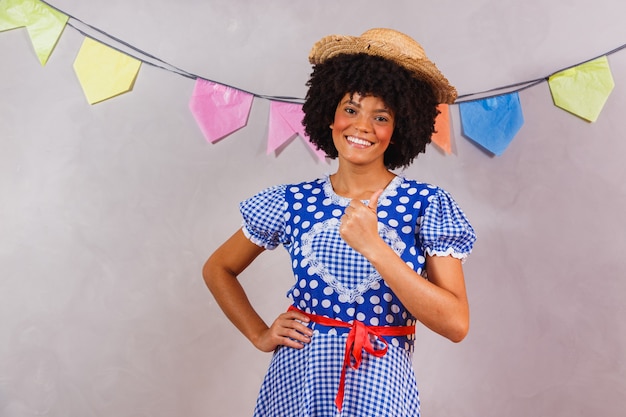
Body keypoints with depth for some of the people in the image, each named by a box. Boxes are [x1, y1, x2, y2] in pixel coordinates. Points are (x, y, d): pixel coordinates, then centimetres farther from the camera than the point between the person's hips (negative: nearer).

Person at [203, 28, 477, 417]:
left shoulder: (428, 205, -10)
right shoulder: (292, 202, -4)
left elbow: (457, 324, -17)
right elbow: (218, 269, 10)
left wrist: (374, 247, -25)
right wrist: (259, 335, 0)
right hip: (297, 381, 2)